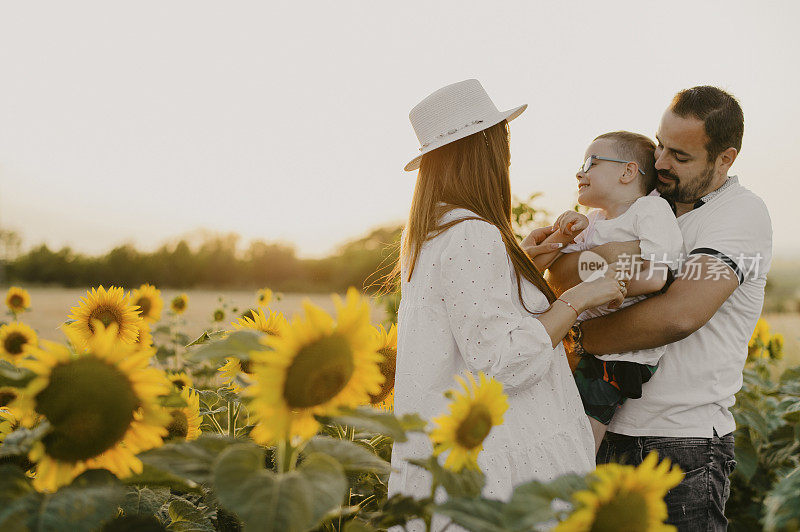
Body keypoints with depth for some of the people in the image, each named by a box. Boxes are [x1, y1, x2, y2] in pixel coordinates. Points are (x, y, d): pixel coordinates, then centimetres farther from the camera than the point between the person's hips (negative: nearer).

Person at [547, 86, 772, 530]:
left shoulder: (742, 213, -11)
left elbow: (678, 316, -25)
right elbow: (562, 275, 6)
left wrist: (582, 336, -13)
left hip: (686, 447, -6)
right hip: (612, 432, 6)